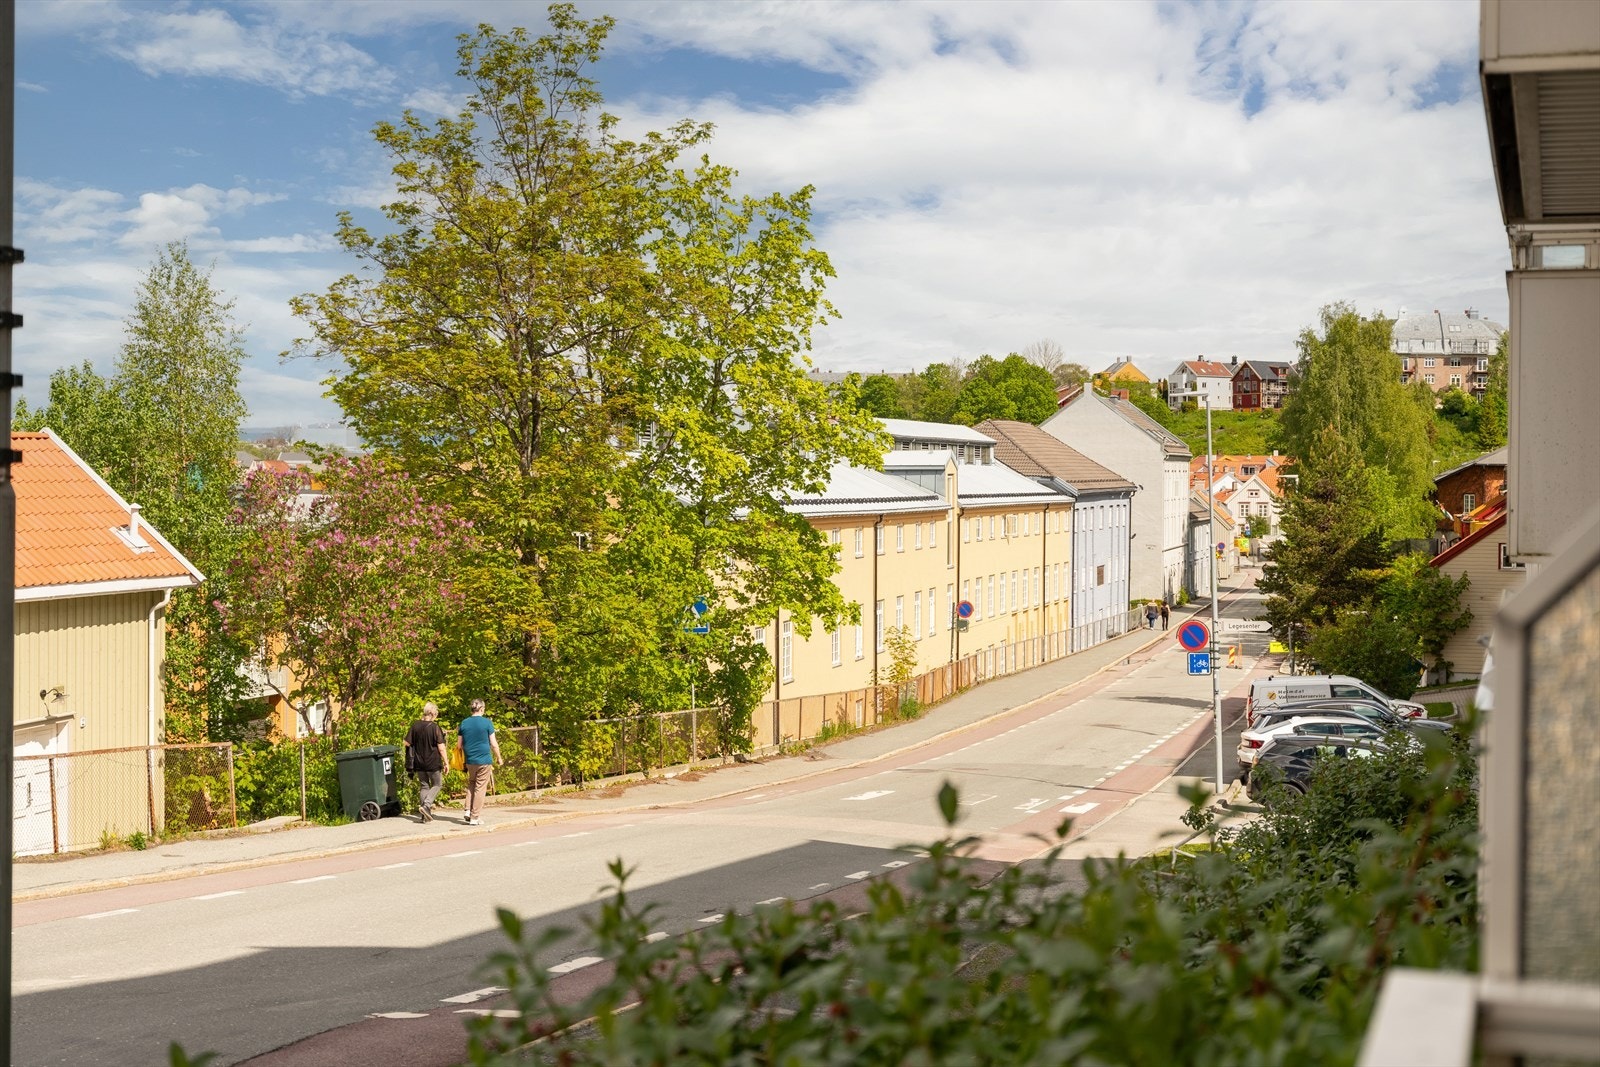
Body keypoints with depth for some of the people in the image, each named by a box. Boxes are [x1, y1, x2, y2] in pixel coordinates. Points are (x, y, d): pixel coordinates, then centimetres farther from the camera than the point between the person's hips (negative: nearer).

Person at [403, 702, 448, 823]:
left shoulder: (415, 726, -1)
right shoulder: (435, 728, -14)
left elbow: (407, 743, 2)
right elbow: (441, 748, -13)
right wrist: (446, 763, -4)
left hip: (418, 763, 4)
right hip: (433, 763, -4)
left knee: (424, 786, 14)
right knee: (437, 784, 14)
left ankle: (426, 815, 11)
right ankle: (426, 805, -7)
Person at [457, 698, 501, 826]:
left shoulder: (464, 723, 3)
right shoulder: (487, 722, -8)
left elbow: (460, 745, 7)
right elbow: (494, 744, -6)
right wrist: (498, 758, 8)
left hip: (470, 761, 4)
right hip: (484, 760, -4)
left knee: (471, 785, 22)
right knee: (480, 788, 2)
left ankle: (468, 811, 10)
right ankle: (475, 817, 3)